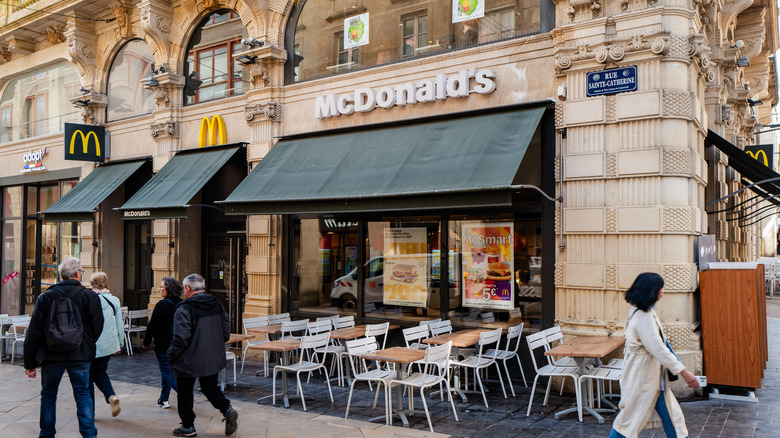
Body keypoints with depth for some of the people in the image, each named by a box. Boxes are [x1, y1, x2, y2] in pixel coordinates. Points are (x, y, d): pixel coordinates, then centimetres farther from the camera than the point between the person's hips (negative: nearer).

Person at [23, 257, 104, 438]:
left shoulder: (45, 297, -3)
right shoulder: (90, 296, -6)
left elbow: (34, 333, -2)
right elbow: (97, 328, -3)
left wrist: (29, 362, 4)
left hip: (51, 356, 1)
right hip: (80, 356, -1)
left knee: (48, 396, 16)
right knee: (83, 394, 7)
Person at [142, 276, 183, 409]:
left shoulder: (162, 305, -16)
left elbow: (152, 326, -11)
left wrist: (146, 342, 2)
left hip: (163, 345, -7)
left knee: (167, 373, 0)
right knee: (168, 371, 18)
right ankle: (163, 399, 24)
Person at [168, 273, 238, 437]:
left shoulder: (184, 309, -18)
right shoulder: (217, 305, 4)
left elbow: (180, 338, -20)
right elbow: (226, 333, 8)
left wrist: (171, 356, -5)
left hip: (189, 361, -6)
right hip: (213, 359, 6)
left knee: (184, 392, 12)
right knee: (211, 388, 18)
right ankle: (227, 409, -3)